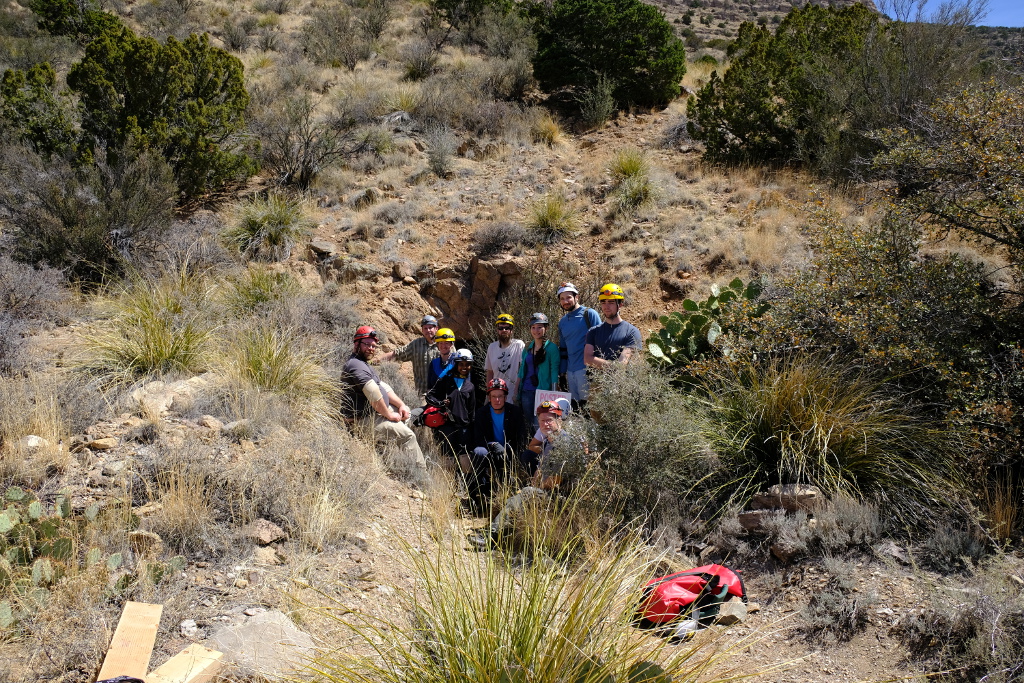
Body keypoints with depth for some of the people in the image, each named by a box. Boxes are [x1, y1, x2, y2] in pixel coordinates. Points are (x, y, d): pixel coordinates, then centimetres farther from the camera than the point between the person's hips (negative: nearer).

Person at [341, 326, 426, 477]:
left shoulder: (362, 364, 17)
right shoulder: (356, 365, -20)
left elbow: (384, 387, 16)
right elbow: (374, 394, -30)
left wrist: (401, 405, 4)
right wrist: (389, 415, -18)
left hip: (373, 413, 12)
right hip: (366, 421, -12)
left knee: (406, 413, 20)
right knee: (408, 435, -15)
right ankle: (420, 477, -10)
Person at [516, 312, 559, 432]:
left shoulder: (551, 348, -2)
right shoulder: (527, 349, 15)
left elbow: (554, 372, -7)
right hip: (526, 391, 5)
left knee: (539, 425, -11)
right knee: (529, 424, 7)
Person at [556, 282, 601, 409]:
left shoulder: (590, 314, -4)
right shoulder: (562, 321, 17)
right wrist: (561, 374, 18)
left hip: (586, 369, -6)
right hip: (570, 371, 6)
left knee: (587, 404, -7)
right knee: (574, 406, 6)